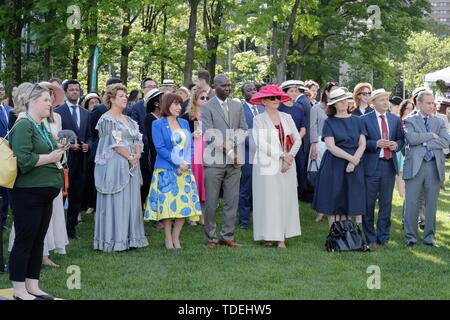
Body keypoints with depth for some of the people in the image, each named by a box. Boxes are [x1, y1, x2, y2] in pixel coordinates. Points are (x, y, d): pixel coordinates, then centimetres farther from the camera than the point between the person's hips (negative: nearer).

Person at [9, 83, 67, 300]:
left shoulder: (42, 127, 14)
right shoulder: (24, 125, -13)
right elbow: (23, 159, -23)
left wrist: (57, 151, 4)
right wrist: (49, 158, -14)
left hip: (44, 192, 9)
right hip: (28, 192, -9)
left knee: (38, 240, 11)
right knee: (24, 240, -2)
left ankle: (32, 286, 18)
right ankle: (19, 290, 5)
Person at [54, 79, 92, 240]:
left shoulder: (86, 113, 14)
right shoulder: (58, 111, -3)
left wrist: (87, 145, -2)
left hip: (80, 159, 5)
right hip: (64, 158, -5)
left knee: (77, 195, 8)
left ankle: (72, 227, 16)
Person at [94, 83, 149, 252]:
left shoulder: (129, 120, 16)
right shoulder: (107, 119, -7)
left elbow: (138, 140, 11)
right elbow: (114, 143, -15)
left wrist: (137, 156, -7)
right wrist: (130, 157, -12)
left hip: (132, 166, 7)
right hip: (114, 166, -7)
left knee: (131, 201, 7)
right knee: (116, 202, -4)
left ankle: (129, 238, 13)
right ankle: (114, 240, 1)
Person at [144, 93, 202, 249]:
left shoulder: (184, 123, 13)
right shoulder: (158, 124, -2)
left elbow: (190, 146, 11)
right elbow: (160, 148, -10)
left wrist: (187, 163, -8)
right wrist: (178, 163, -15)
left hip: (184, 170, 5)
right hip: (166, 170, -5)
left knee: (184, 204, 0)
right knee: (167, 204, -4)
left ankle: (176, 237, 10)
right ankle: (169, 240, 5)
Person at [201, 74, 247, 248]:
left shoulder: (237, 106, 14)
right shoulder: (207, 107, -2)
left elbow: (243, 129, 12)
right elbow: (209, 134, -10)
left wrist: (232, 142, -8)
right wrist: (228, 150, -13)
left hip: (234, 161, 4)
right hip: (214, 161, -4)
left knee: (232, 201, 6)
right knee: (211, 202, 0)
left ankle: (227, 236, 13)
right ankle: (211, 238, 9)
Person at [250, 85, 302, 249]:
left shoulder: (286, 117, 11)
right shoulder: (259, 120, -1)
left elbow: (297, 139, 6)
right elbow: (261, 143, -12)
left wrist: (290, 156, -9)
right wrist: (282, 155, -14)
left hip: (287, 165, 4)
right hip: (267, 165, -4)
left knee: (286, 199, 1)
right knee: (268, 199, -4)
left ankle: (282, 237, 3)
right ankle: (268, 236, 1)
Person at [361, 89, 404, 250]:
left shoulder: (395, 119, 11)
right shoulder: (365, 119, -3)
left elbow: (401, 139, 14)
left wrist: (396, 145, -7)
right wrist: (377, 143, -19)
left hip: (389, 165, 4)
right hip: (371, 166, -4)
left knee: (386, 203, 9)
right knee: (369, 203, 1)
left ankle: (383, 237, 19)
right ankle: (370, 238, 11)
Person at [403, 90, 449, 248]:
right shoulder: (409, 121, 4)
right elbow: (412, 139, -14)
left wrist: (425, 142, -8)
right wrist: (431, 135, -8)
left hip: (435, 166, 3)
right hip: (415, 165, -3)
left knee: (431, 203, 8)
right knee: (412, 202, -1)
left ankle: (429, 237, 16)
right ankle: (410, 236, 7)